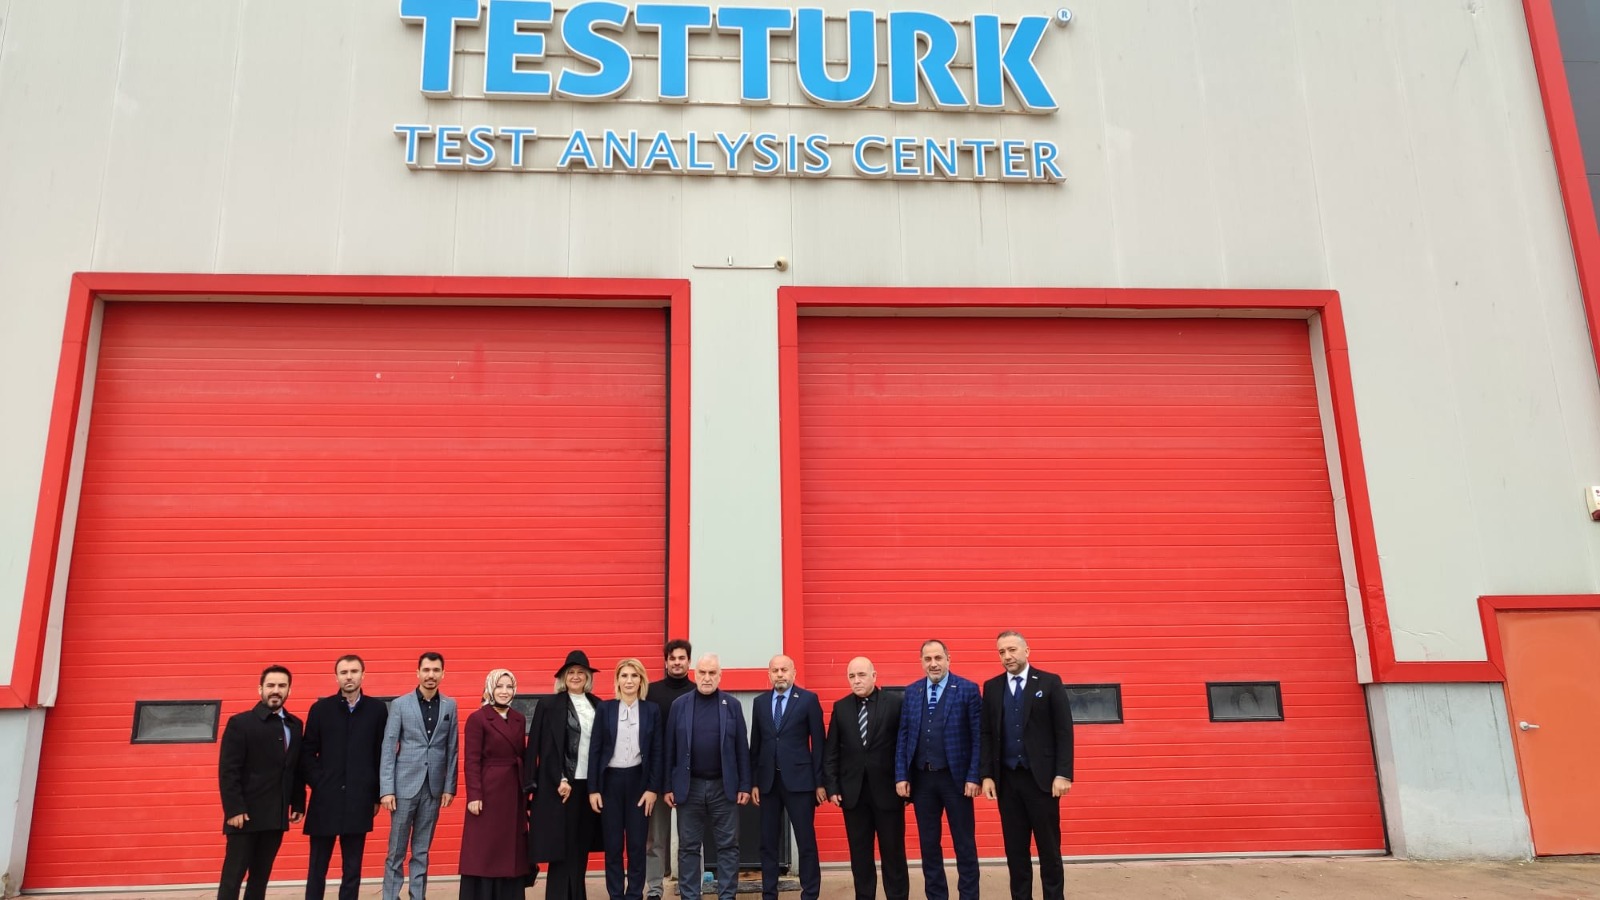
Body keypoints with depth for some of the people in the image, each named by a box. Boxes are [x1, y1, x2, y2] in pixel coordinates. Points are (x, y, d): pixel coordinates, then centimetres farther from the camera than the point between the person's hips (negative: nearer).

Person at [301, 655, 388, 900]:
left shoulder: (377, 709, 2)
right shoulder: (321, 708, 3)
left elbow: (383, 754, 4)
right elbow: (307, 752, 5)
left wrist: (377, 795, 2)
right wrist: (318, 784, -5)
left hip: (360, 801, 0)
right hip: (325, 799, 0)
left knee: (352, 869, 7)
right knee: (317, 868, 7)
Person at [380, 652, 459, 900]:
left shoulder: (449, 706, 5)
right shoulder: (400, 704, -2)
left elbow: (452, 749, 6)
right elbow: (388, 748, -4)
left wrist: (449, 786, 1)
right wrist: (386, 789, -9)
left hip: (434, 787, 2)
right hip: (405, 785, -2)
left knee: (422, 850, 10)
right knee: (396, 850, 4)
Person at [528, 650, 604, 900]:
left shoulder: (598, 706, 9)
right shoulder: (549, 706, -2)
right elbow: (547, 748, -6)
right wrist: (561, 780, -13)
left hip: (590, 784, 4)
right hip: (561, 784, -4)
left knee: (581, 846, 9)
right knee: (562, 846, -2)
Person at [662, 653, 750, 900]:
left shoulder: (732, 705, 1)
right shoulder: (679, 705, 2)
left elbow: (742, 748, 1)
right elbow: (670, 749, 3)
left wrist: (745, 785, -3)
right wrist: (668, 786, 0)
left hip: (724, 787, 0)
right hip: (689, 787, 0)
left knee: (727, 847, 4)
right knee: (688, 848, 7)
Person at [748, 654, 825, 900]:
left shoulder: (808, 700, -2)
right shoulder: (760, 702, 9)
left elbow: (818, 743, -2)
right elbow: (755, 744, 10)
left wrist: (820, 782, -5)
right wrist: (753, 782, 6)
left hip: (798, 779, -3)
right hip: (768, 781, 4)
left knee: (806, 841, 1)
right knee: (768, 842, 9)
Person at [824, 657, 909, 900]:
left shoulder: (895, 703, -4)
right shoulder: (840, 707, 5)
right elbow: (832, 751, 7)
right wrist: (832, 786, 1)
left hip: (887, 789, -3)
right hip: (853, 791, 3)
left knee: (893, 852, 5)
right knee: (859, 854, 9)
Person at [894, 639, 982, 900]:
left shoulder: (968, 690, -4)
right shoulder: (910, 692, 6)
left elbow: (978, 737, -6)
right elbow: (902, 736, 6)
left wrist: (973, 776, -12)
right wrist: (901, 776, 0)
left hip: (955, 777, -3)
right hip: (921, 778, 3)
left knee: (964, 844, 5)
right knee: (929, 844, 11)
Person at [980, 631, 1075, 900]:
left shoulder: (1050, 683, -1)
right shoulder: (991, 687, 7)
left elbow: (1064, 732, -4)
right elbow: (986, 734, 7)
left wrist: (1063, 774, -11)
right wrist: (986, 775, -1)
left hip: (1042, 777, -3)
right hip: (1007, 779, 3)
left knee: (1049, 847, 4)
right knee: (1015, 848, 8)